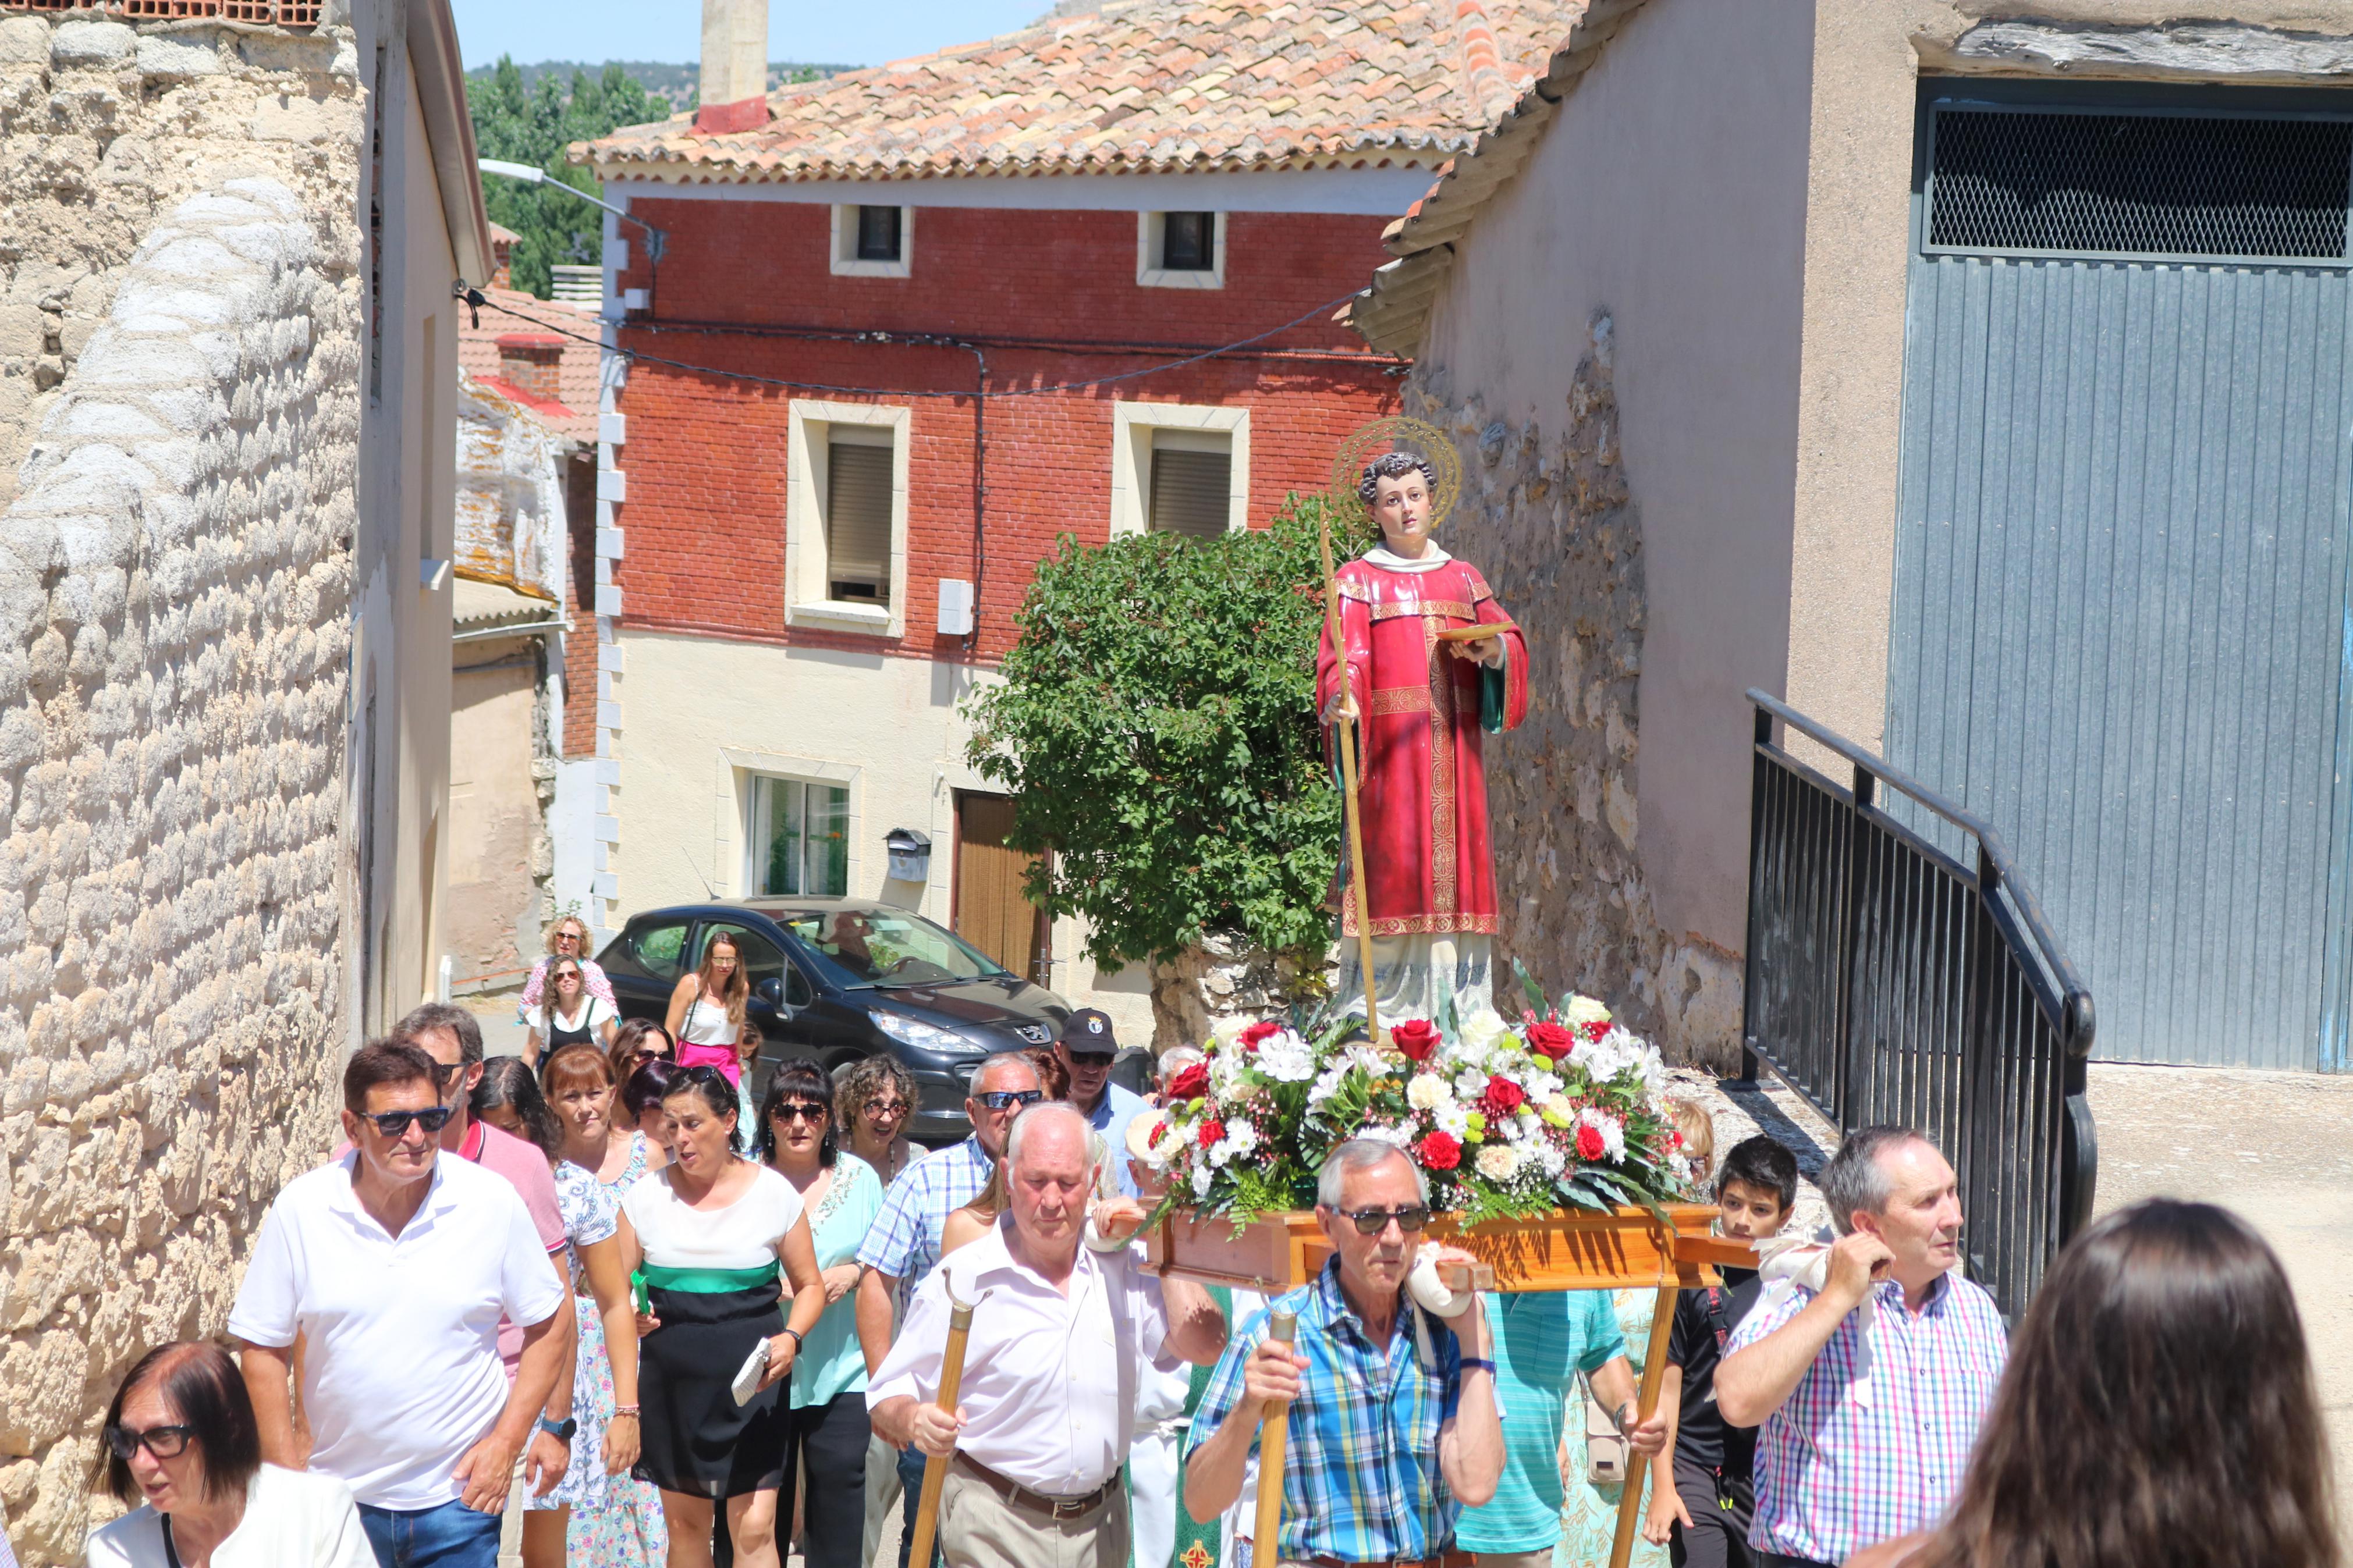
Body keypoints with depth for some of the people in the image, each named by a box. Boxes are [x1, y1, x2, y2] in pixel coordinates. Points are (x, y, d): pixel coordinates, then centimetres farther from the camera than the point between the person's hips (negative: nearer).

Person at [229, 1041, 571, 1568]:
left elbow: (550, 1323, 4)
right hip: (341, 1500, 0)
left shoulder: (492, 1202, -5)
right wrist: (288, 1479, -3)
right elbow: (263, 1348, 1)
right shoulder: (300, 1209, -6)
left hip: (460, 1500, 0)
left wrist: (507, 1441, -3)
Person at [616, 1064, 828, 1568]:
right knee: (684, 1521, 9)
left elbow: (809, 1286, 7)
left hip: (750, 1380, -2)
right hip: (670, 1382, 3)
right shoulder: (648, 1195, 3)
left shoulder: (773, 1193, -1)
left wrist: (791, 1338, -12)